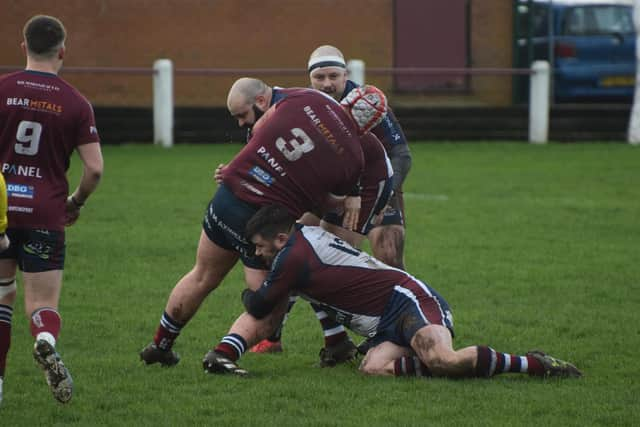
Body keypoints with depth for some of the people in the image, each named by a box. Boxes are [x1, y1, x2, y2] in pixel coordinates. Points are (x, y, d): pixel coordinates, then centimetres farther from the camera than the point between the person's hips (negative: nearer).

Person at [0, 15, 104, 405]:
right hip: (46, 213, -1)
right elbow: (94, 169, -4)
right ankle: (47, 342, -31)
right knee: (44, 305, 4)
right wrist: (76, 203, 14)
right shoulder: (76, 103, -1)